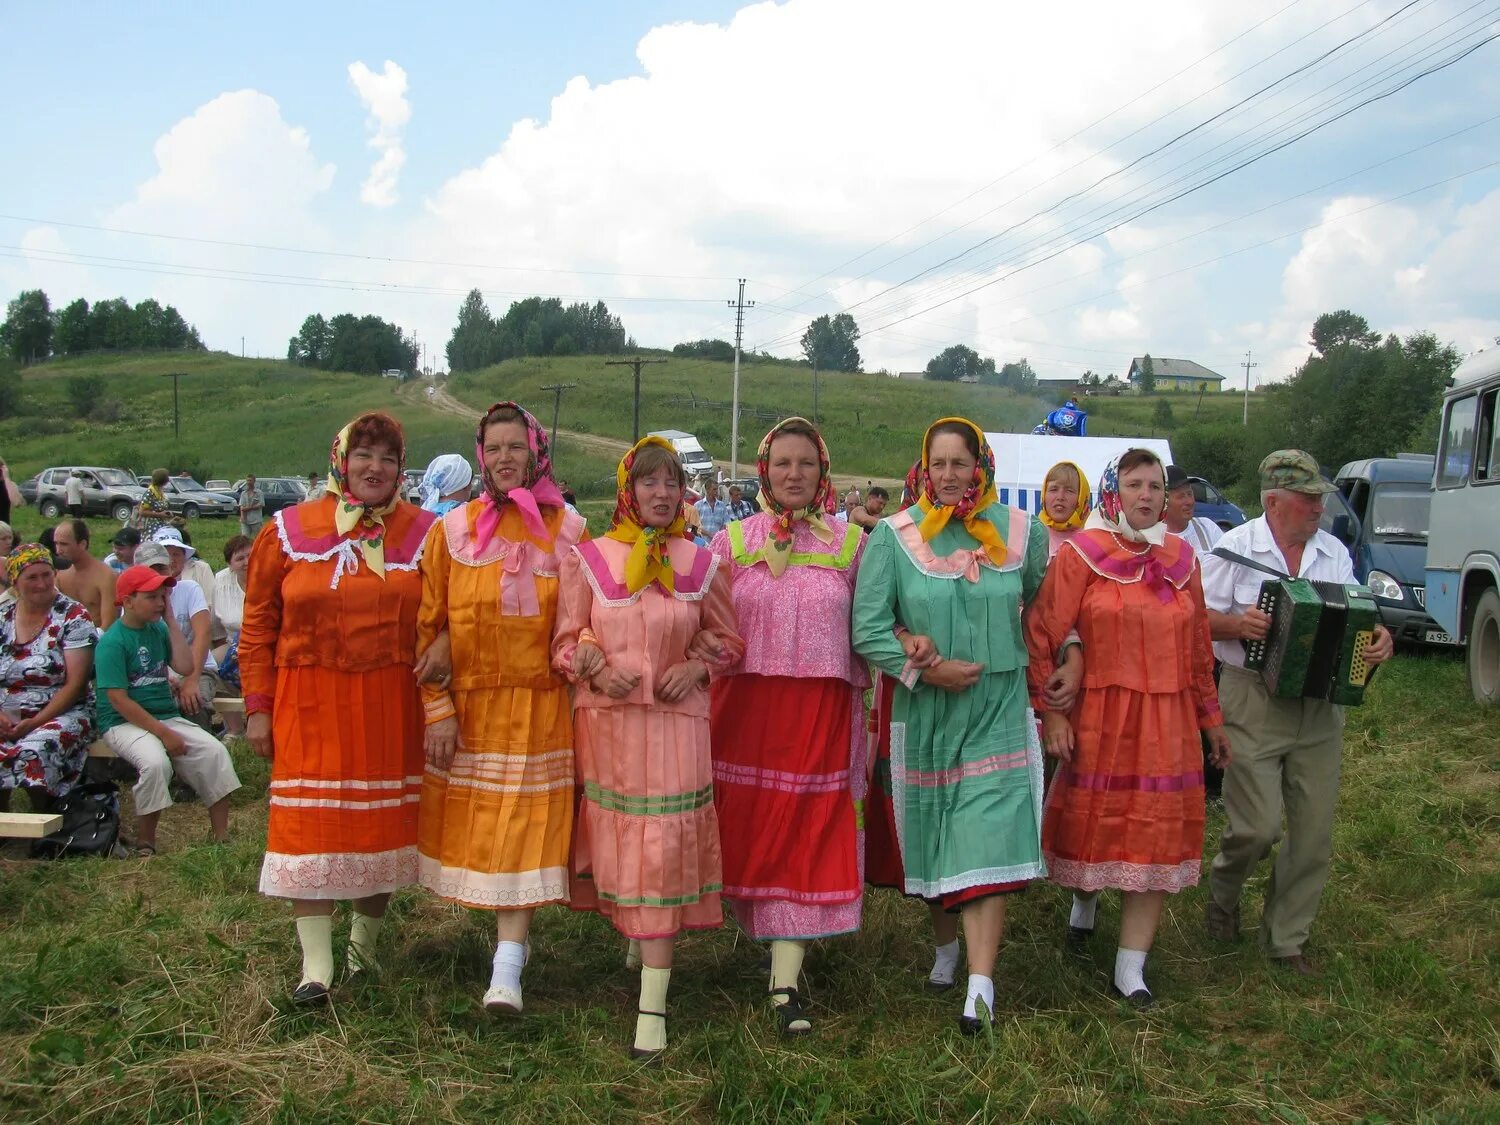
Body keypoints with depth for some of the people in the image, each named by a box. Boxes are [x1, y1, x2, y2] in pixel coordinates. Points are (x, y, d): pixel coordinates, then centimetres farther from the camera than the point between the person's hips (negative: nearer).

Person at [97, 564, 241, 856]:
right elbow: (118, 700, -16)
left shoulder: (159, 630, 11)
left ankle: (221, 837, -10)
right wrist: (163, 733, -19)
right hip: (124, 723, -6)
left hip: (167, 717, 7)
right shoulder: (112, 642, -10)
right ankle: (145, 845, -16)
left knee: (215, 751, -15)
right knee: (155, 761, -34)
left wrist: (171, 621, 0)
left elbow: (185, 667, 0)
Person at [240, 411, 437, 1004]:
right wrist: (258, 707, 1)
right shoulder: (290, 530, 2)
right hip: (309, 704, -1)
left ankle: (365, 943, 28)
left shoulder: (422, 533, 3)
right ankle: (315, 965, 3)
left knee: (384, 820, 8)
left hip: (392, 704, 1)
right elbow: (258, 625, 4)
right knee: (310, 825, -4)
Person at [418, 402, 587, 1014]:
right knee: (473, 827, 8)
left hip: (540, 709, -1)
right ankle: (509, 933, 27)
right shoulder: (452, 530, 2)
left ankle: (507, 969, -6)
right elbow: (427, 627, 0)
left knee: (523, 832, -5)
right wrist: (438, 709, -6)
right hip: (469, 705, 2)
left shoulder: (568, 531, 1)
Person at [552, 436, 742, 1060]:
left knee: (663, 850, -7)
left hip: (674, 724, -1)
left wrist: (697, 666, -7)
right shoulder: (586, 559, 3)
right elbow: (566, 641, 5)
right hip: (606, 722, 1)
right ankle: (636, 937, 39)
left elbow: (728, 639, 12)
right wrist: (597, 671, -14)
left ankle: (653, 1005, -5)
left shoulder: (702, 564, 4)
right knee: (615, 843, 10)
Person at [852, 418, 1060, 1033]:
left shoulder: (1020, 533, 2)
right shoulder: (894, 536, -3)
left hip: (998, 712, 0)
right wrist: (924, 668, -15)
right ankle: (946, 942, 36)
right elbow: (868, 627, -8)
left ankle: (981, 984, -9)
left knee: (987, 840, -9)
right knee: (931, 837, 12)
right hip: (923, 712, 1)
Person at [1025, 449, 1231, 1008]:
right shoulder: (1080, 554, -6)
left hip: (1166, 722, 4)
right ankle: (1084, 901, 45)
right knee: (1091, 821, 10)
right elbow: (1042, 635, -9)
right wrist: (1050, 711, -13)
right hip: (1098, 718, -4)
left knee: (1157, 837, 3)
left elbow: (1198, 646, 15)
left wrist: (1210, 716, 17)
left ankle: (1131, 969, 13)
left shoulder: (1181, 558, 9)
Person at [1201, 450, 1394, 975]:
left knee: (1314, 833, 7)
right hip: (1253, 703, -5)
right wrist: (1237, 624, -23)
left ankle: (1286, 938, 22)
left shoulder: (1334, 553, 9)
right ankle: (1222, 892, 25)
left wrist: (1378, 638, -7)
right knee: (1257, 825, -7)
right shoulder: (1235, 548, -5)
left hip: (1321, 709, 5)